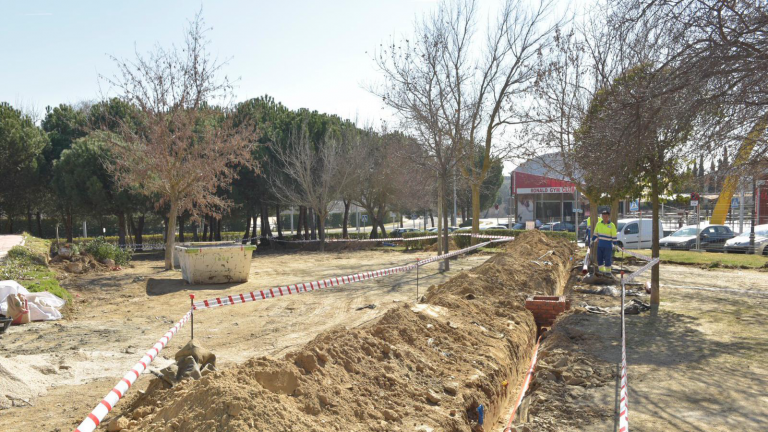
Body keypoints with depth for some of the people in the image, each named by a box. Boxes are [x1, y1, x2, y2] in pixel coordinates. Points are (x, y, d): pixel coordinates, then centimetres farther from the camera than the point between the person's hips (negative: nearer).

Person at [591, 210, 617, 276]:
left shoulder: (612, 225, -6)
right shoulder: (598, 224, 6)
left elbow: (614, 236, -4)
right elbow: (595, 234, 14)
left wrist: (615, 245, -4)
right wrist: (592, 241, 12)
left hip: (608, 246, -4)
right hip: (600, 245, 4)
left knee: (607, 259, 0)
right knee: (599, 258, 6)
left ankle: (608, 271, 13)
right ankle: (601, 271, 19)